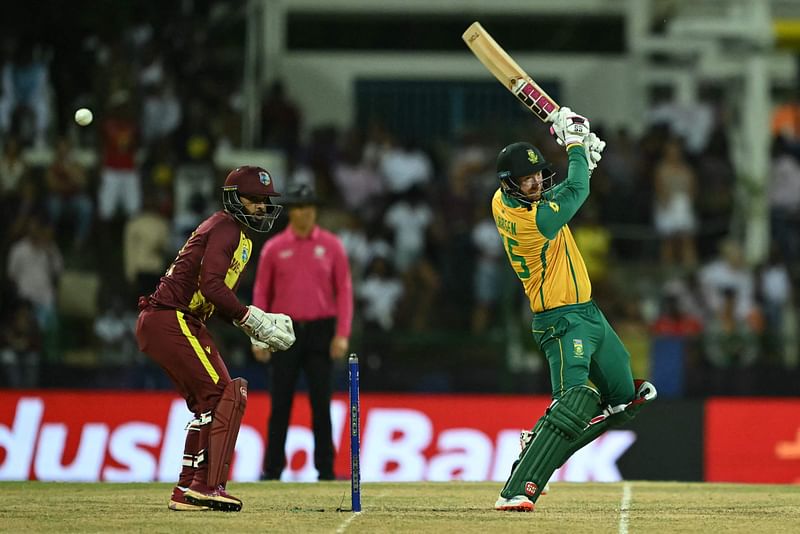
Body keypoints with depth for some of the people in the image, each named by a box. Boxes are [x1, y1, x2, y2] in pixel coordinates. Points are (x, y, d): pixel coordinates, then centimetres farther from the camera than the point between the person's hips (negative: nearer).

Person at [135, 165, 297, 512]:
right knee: (227, 395, -12)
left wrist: (257, 323, 9)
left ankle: (188, 490, 17)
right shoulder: (226, 228, -9)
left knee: (208, 404, 15)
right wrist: (250, 319, -18)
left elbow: (217, 297, 22)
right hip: (172, 322, -11)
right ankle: (208, 486, -15)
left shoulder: (238, 235, 23)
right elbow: (211, 286, -22)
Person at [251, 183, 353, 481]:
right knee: (280, 401, 0)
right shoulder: (274, 248, 5)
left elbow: (344, 291, 2)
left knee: (321, 401, 0)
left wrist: (342, 334, -7)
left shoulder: (331, 246, 4)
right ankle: (272, 469, 5)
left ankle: (325, 469, 4)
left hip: (320, 330, 0)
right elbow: (261, 292, 7)